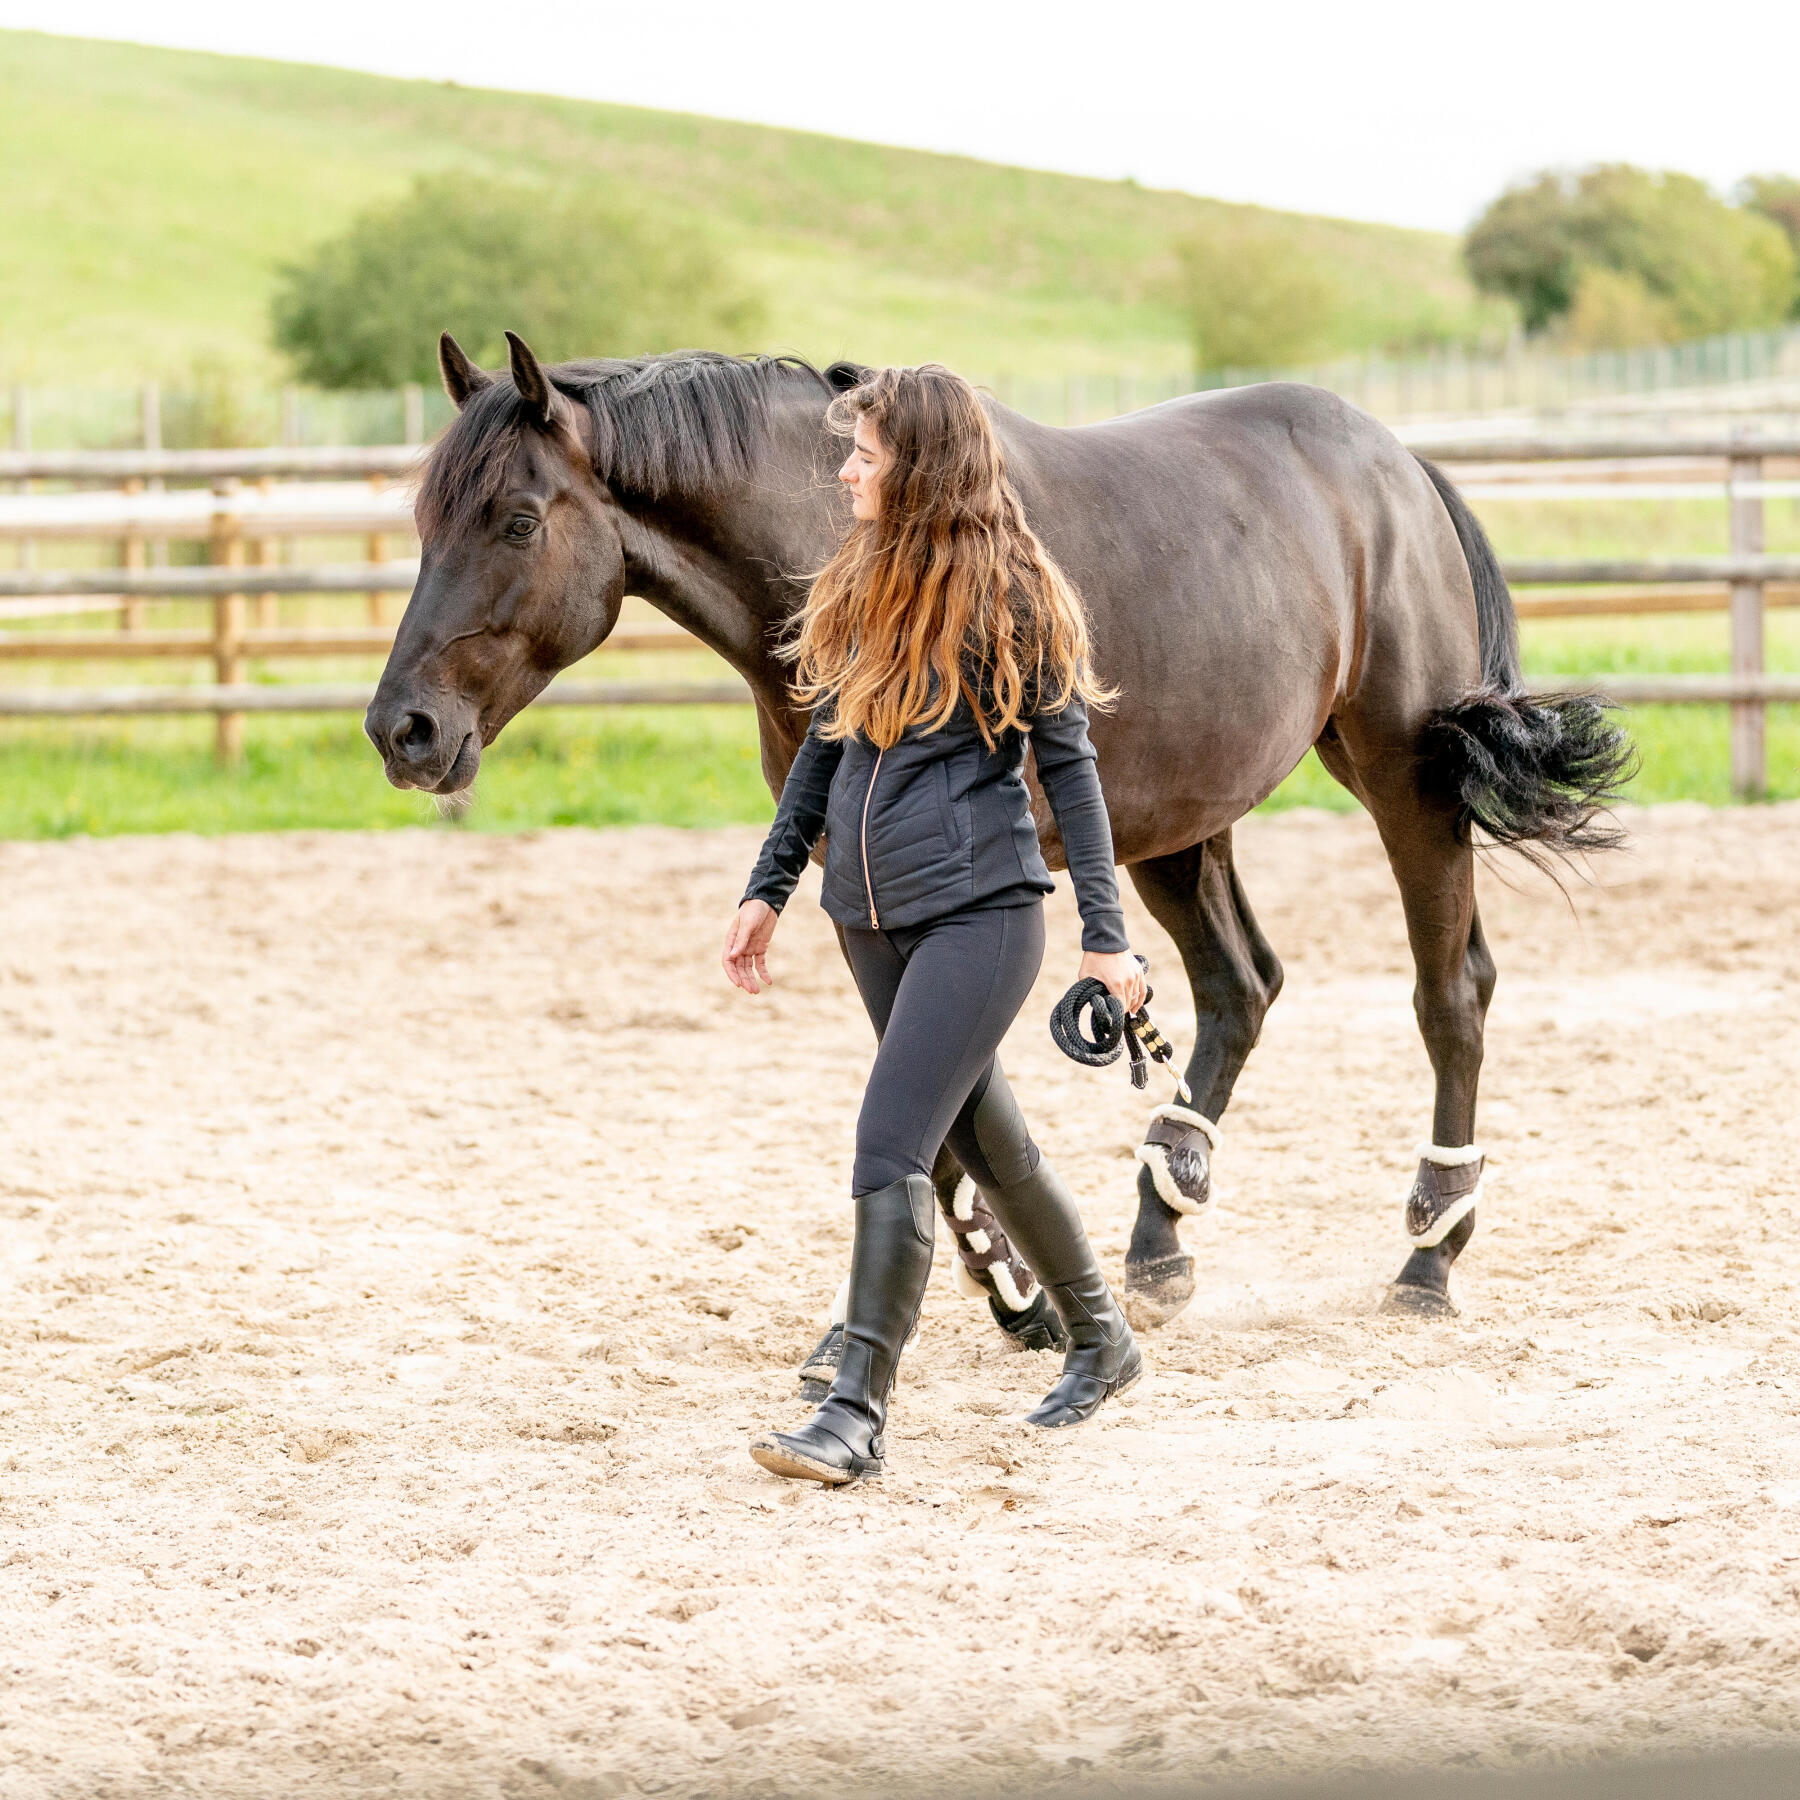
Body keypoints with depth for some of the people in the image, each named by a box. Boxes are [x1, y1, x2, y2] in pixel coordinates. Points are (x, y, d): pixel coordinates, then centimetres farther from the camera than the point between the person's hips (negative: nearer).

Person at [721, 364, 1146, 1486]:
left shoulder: (1008, 595, -10)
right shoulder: (864, 584, 10)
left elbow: (1067, 763, -7)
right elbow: (825, 750, 18)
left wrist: (1105, 933, -9)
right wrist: (769, 890, 15)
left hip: (979, 908, -7)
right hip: (873, 910, 7)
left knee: (891, 1149, -14)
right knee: (986, 1141, 18)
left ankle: (858, 1416, -13)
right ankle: (1102, 1339, 35)